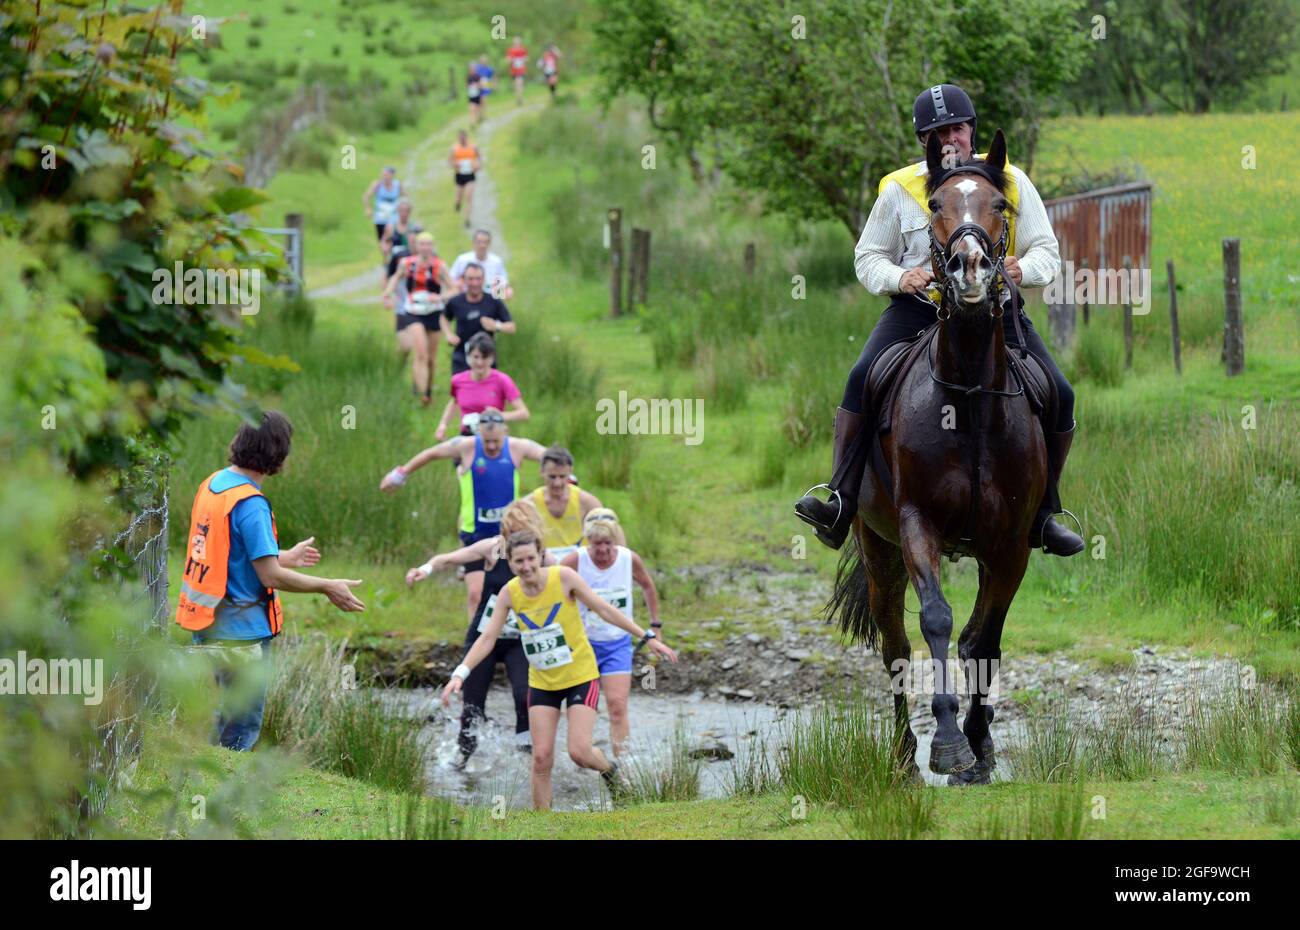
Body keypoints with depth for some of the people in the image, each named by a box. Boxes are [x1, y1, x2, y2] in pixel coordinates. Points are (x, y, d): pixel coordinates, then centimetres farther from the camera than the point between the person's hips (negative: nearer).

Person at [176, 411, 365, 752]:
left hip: (205, 629, 9)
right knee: (241, 734, 3)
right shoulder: (250, 504, -21)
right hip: (241, 634, -9)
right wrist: (328, 587, -10)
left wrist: (285, 557, 27)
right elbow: (271, 576, -21)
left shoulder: (213, 483, 6)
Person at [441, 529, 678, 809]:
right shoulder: (509, 593, -7)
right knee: (541, 758, -4)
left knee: (579, 751, -13)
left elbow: (604, 610, -8)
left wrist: (648, 638, -8)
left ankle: (610, 770, 21)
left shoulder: (563, 577, -15)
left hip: (581, 676, -3)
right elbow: (487, 638, -4)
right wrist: (460, 673, -16)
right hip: (542, 682, 3)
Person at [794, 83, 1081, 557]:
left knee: (1059, 396, -13)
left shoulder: (1011, 182, 0)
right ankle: (840, 502, -24)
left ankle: (1042, 515, 5)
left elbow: (1047, 250, 4)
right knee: (863, 379, -26)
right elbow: (868, 258, 7)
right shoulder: (900, 190, -1)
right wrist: (898, 277, -15)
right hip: (918, 306, -1)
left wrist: (1024, 269, -20)